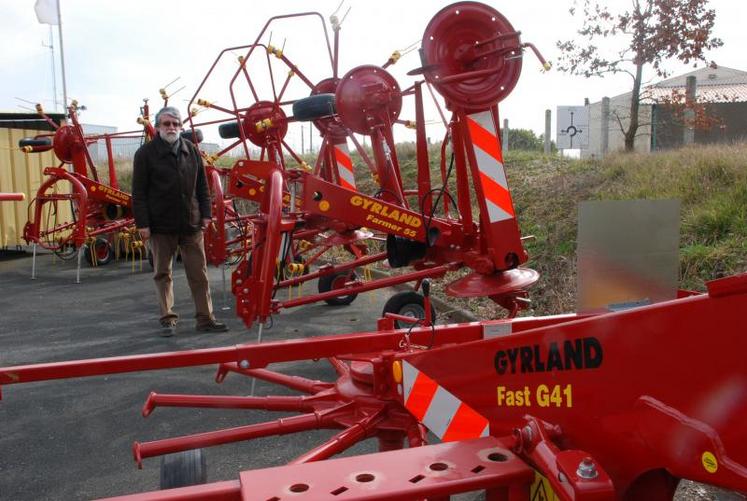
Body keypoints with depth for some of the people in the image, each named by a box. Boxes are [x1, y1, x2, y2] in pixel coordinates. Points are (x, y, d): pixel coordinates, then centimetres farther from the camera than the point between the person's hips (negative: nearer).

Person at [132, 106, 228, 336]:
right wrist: (142, 223, -10)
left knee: (199, 273, 5)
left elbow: (202, 186, 13)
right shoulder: (146, 153, -3)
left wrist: (205, 213, 6)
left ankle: (205, 318, 13)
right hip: (161, 225, -3)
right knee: (163, 274, 7)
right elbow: (139, 192, -5)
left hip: (191, 223, 3)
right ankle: (168, 319, 17)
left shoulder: (191, 150, 9)